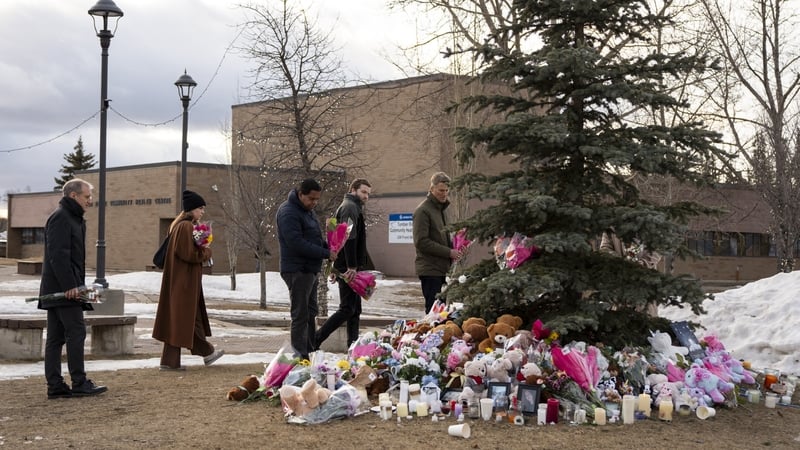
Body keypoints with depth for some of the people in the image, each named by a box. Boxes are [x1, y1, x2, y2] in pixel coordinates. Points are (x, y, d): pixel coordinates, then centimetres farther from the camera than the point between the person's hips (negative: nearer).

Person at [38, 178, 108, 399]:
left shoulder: (73, 218, 21)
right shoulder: (61, 218, -11)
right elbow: (58, 255, -20)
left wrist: (78, 284, 17)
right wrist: (70, 285, -22)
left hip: (56, 289, 10)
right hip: (63, 288, -10)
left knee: (55, 337, 8)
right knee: (76, 333, -7)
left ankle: (55, 386, 10)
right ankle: (79, 383, -3)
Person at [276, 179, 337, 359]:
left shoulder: (308, 210, 15)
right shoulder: (289, 212, -16)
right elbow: (297, 243, -24)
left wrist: (328, 247, 3)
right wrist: (326, 254, -20)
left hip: (311, 270, 10)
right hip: (298, 270, -10)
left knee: (310, 314, 15)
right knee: (300, 315, -6)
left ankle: (311, 352, 23)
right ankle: (301, 357, -1)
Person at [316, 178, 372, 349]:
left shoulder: (354, 207, 22)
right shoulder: (350, 207, -12)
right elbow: (349, 238, -22)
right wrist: (351, 266, -26)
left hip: (350, 267, 11)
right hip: (348, 268, -11)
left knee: (355, 308, 12)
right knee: (347, 308, -10)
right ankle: (315, 340, -9)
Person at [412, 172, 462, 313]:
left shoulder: (440, 208, 18)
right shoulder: (423, 211, -11)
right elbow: (421, 242, -18)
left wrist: (452, 247, 5)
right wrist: (448, 252, -16)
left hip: (440, 268, 8)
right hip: (430, 269, -8)